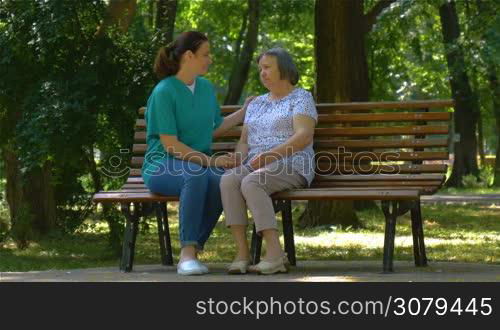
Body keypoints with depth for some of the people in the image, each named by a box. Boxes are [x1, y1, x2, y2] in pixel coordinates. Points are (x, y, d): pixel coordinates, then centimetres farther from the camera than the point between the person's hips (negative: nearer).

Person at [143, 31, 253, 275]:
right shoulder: (164, 92, -10)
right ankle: (187, 253, -37)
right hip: (163, 165, -5)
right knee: (197, 175, -40)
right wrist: (210, 161, -20)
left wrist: (244, 112, 26)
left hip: (201, 161, 5)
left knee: (221, 180, -32)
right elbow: (170, 145, -14)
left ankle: (193, 250, -25)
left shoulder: (206, 87, 12)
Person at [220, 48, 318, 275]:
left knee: (250, 183, -37)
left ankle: (275, 254, -42)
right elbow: (244, 141, 19)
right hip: (255, 168, 6)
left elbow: (304, 137, -12)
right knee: (228, 180, -29)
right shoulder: (256, 104, 24)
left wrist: (271, 155, -23)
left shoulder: (301, 98, 3)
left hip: (291, 168, -5)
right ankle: (242, 253, -36)